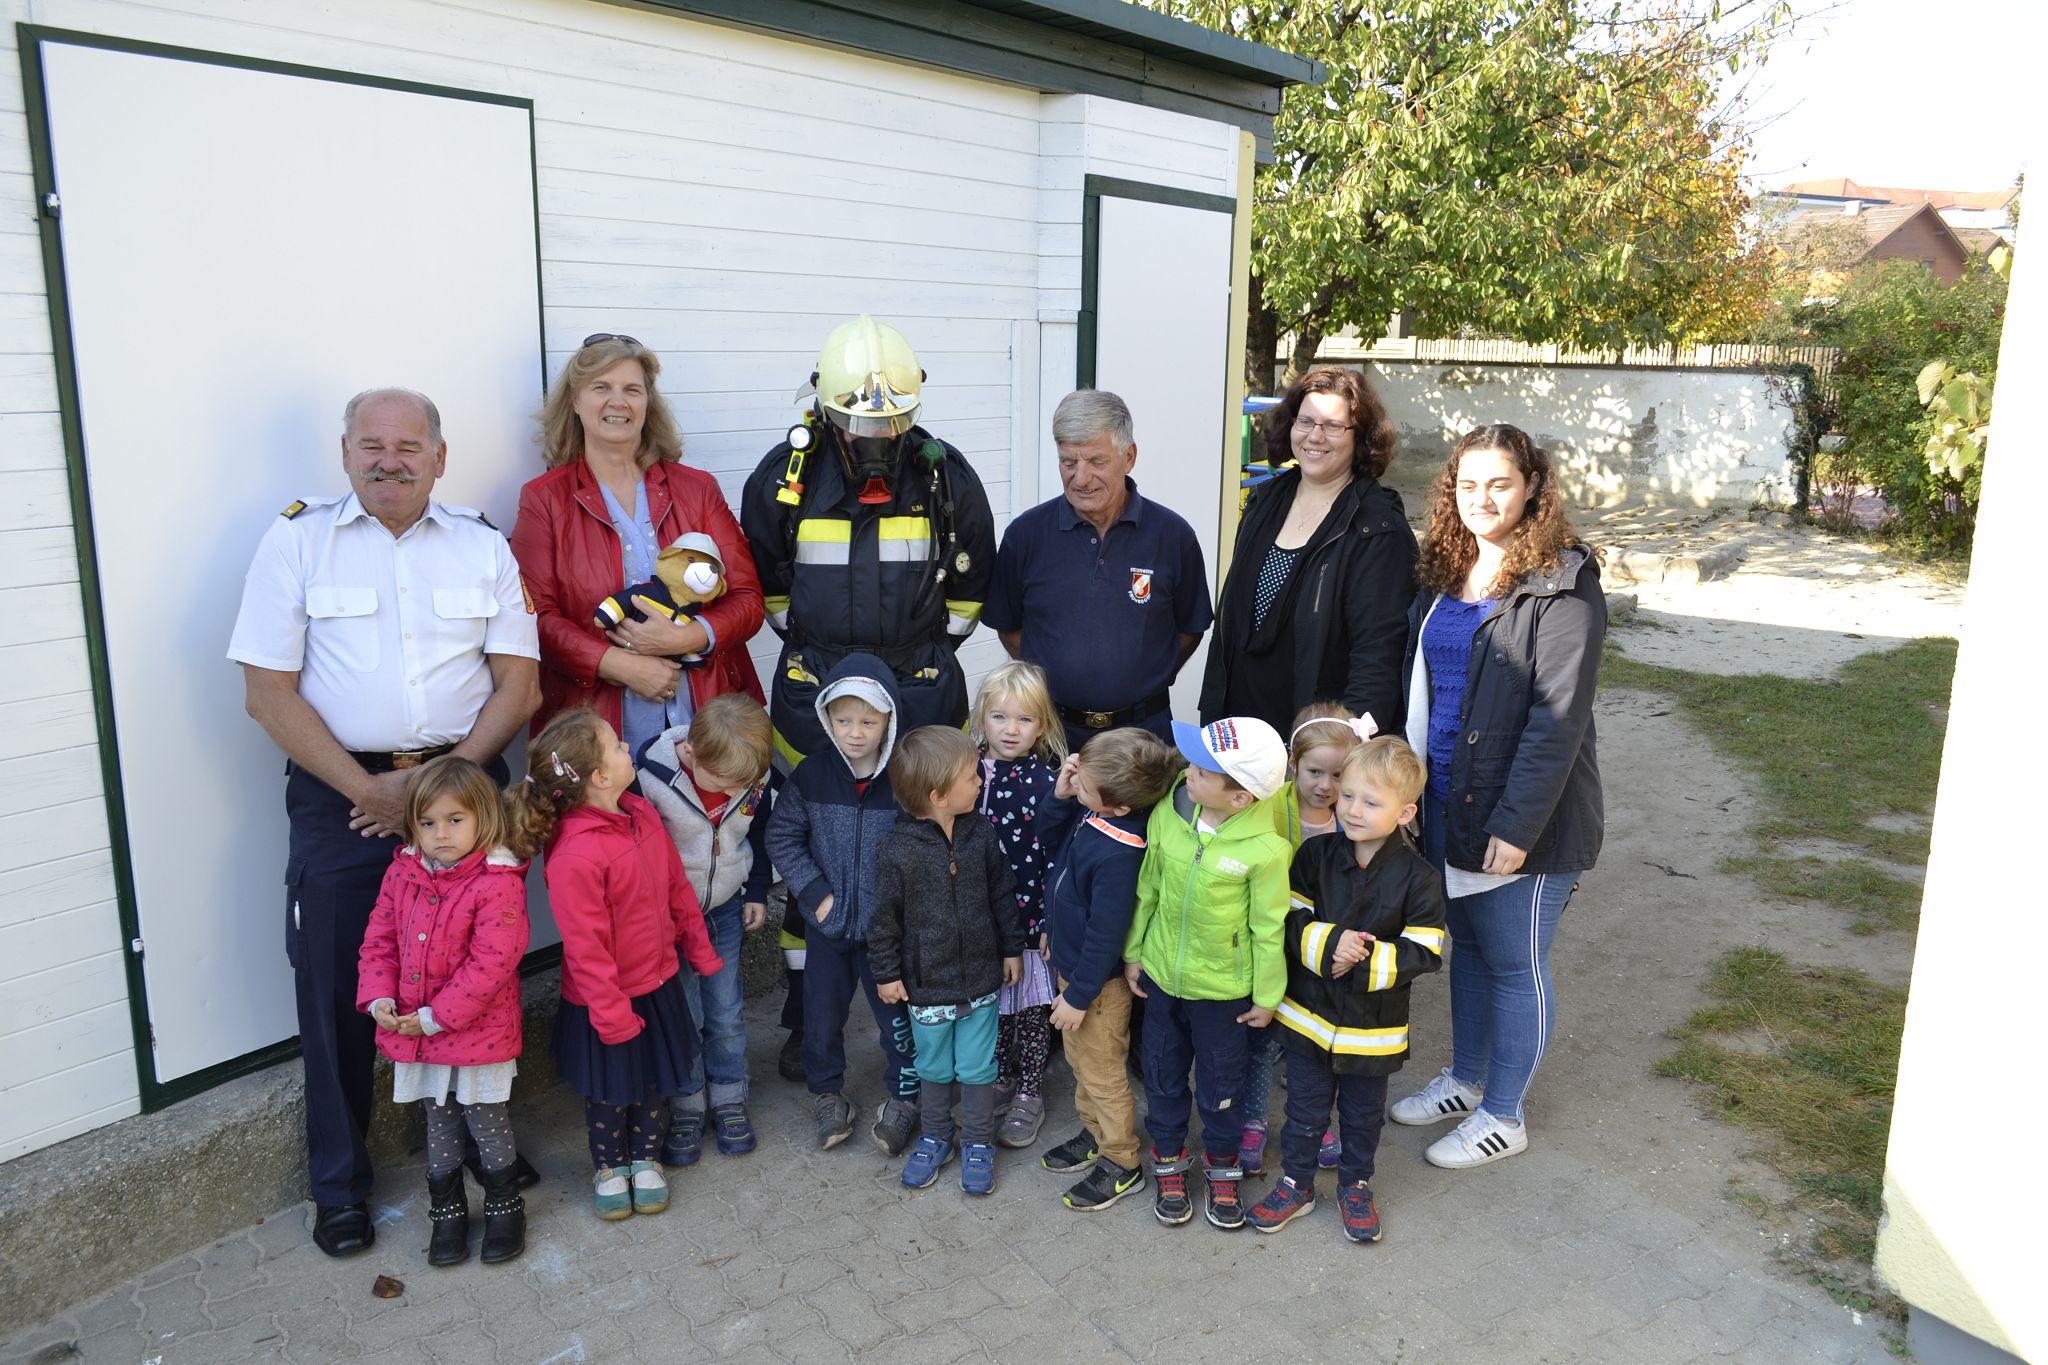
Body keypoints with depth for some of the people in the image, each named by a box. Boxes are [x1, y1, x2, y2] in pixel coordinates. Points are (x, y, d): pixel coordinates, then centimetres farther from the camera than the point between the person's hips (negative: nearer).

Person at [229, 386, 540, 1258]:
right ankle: (339, 1187, 21)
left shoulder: (484, 547, 7)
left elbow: (519, 685, 2)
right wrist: (365, 790, -11)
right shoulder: (297, 541, 2)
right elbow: (268, 691, -3)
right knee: (336, 986, 4)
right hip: (340, 794, -1)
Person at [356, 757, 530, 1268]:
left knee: (488, 1124, 11)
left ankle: (504, 1206, 32)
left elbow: (490, 963, -23)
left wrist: (437, 1017, -22)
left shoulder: (498, 882, -20)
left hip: (478, 1032, -5)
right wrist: (379, 1000, -8)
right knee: (439, 1125, 21)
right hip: (415, 1033, 5)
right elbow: (378, 942, 6)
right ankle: (447, 1211, 38)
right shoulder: (402, 873, 0)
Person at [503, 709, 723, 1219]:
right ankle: (610, 1167, 41)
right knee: (609, 1091, 17)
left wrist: (700, 951, 12)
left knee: (651, 1082, 22)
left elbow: (677, 889, 5)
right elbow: (585, 946, -24)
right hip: (608, 999, -6)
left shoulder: (641, 814, -6)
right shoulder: (574, 855, -31)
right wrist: (611, 1012, -18)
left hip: (658, 982, 6)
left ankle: (646, 1159, 44)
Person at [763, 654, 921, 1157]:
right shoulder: (811, 775, -8)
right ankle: (827, 1093, 38)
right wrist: (815, 892, -9)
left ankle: (902, 1097, 31)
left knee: (897, 1013, 10)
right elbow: (782, 837, -1)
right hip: (828, 923, 2)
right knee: (822, 1014, 16)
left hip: (888, 926, -2)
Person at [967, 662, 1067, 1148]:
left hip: (1028, 916, -4)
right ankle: (1000, 1078, 40)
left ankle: (1029, 1093, 29)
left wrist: (1051, 922, -13)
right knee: (988, 1003, 18)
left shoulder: (1045, 782, -14)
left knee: (1030, 1008, 11)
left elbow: (1055, 857, -13)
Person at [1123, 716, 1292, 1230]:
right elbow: (1148, 888, 1)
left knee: (1221, 1084, 17)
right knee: (1163, 1075, 20)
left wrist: (1267, 995, -4)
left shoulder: (1265, 849, -25)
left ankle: (1223, 1168, 42)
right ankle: (1168, 1162, 43)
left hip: (1222, 987, -3)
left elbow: (1268, 926, -13)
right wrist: (1134, 953, 7)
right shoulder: (1168, 814, -13)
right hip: (1161, 975, 4)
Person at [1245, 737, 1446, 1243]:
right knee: (1305, 1107, 17)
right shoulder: (1316, 855, -9)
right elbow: (1291, 918, -9)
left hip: (1373, 1025, -1)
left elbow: (1422, 953, -16)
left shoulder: (1417, 877, -15)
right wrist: (1329, 942, -26)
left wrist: (1363, 961, -26)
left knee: (1363, 1114, 20)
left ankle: (1355, 1186, 42)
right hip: (1308, 1015, 2)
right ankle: (1296, 1184, 37)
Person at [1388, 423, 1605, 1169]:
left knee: (1516, 966, 8)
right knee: (1467, 947, 21)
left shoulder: (1563, 584, -14)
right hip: (1445, 804, 7)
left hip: (1522, 816, -7)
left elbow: (1558, 717, -19)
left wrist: (1518, 826, -22)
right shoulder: (1442, 573, 7)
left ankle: (1502, 1116, 25)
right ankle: (1465, 1080, 39)